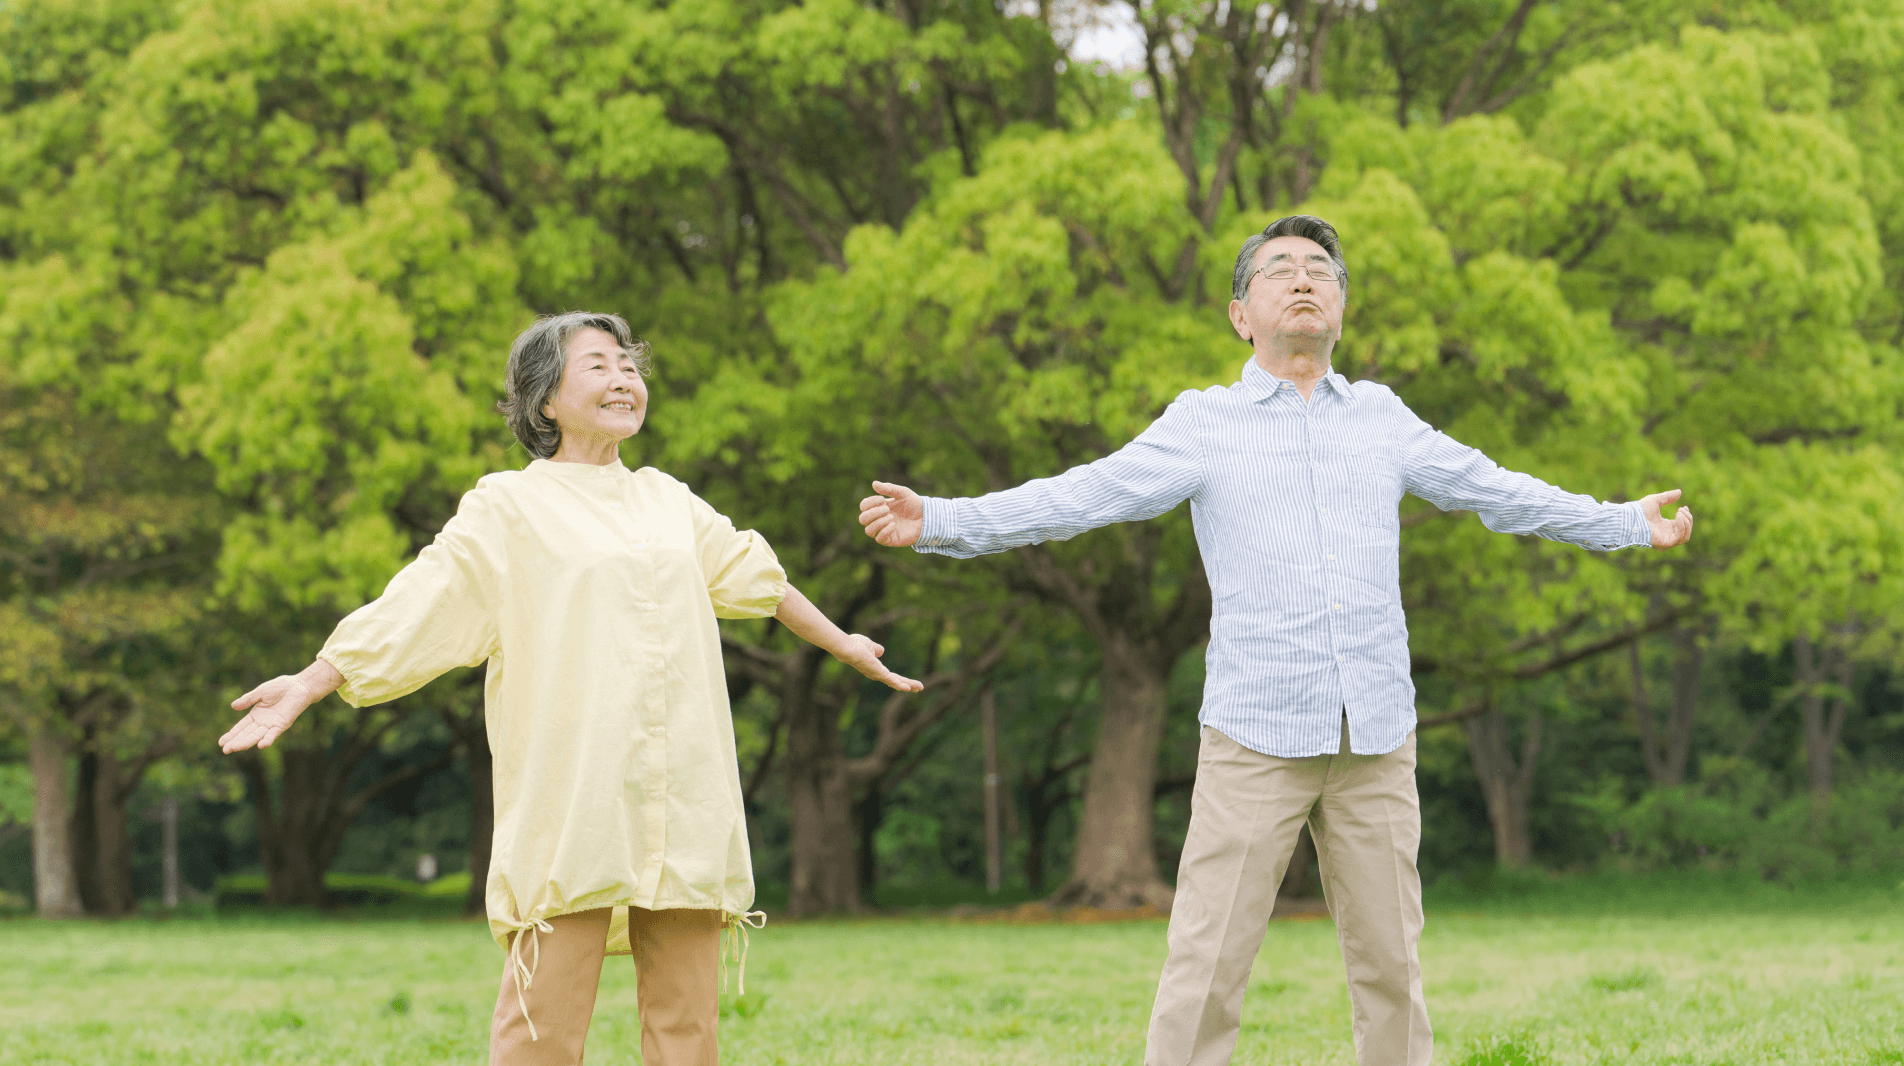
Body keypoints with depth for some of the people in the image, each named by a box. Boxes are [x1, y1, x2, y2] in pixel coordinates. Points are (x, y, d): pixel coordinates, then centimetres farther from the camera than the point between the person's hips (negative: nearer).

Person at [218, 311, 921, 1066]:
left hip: (680, 801, 5)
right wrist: (306, 686, -7)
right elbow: (410, 610, 0)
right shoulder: (509, 509, 4)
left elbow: (757, 578, 33)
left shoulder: (667, 502, 18)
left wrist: (844, 645, 45)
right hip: (571, 798, -5)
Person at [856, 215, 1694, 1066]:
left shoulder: (1380, 417, 14)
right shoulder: (1202, 426, 5)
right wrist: (938, 523, -14)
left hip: (1376, 739, 3)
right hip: (1255, 738, -3)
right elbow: (1074, 499, -2)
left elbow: (1495, 491, 24)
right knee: (1205, 970, -8)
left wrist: (1627, 524, 29)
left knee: (1389, 965, 7)